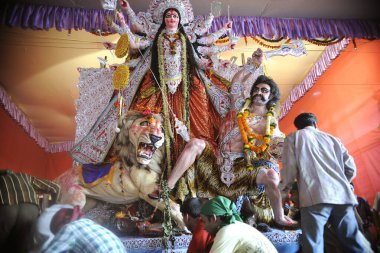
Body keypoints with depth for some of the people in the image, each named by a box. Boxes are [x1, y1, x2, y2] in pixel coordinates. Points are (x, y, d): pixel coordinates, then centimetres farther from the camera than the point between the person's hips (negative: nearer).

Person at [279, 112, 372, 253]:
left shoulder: (294, 137, 13)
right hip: (342, 195, 5)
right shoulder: (332, 138, 25)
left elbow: (289, 168, 1)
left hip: (314, 197, -4)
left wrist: (284, 188, 18)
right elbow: (351, 169, 19)